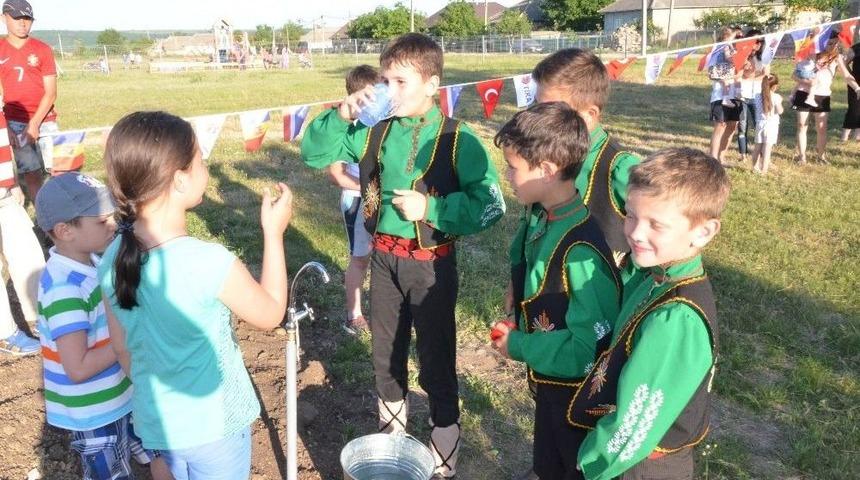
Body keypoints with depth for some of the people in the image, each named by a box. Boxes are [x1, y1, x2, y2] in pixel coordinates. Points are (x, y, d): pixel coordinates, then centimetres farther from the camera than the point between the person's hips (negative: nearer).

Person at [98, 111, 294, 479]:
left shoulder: (112, 260, -11)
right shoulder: (210, 262, -30)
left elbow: (122, 348, 2)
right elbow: (270, 314, -12)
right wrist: (274, 232, -6)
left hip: (154, 420, 5)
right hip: (213, 425, -5)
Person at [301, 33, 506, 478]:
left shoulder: (456, 139, -15)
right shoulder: (374, 129, -3)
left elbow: (490, 204, -18)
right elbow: (314, 153, 1)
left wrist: (431, 208, -24)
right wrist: (343, 114, -14)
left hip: (430, 263, -5)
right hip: (383, 256, 5)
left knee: (435, 361, 9)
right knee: (385, 353, 21)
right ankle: (390, 437, 46)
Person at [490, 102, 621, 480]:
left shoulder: (580, 251, -33)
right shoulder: (540, 218, -7)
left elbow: (592, 348, -31)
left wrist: (518, 346, -20)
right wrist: (518, 331, -3)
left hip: (579, 393, -8)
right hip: (548, 380, 8)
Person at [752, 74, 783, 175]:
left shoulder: (760, 96, 2)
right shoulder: (776, 97, -11)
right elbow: (780, 111, -13)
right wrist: (780, 101, 3)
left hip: (760, 124, 4)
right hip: (771, 125, -4)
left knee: (758, 147, 11)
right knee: (768, 147, -4)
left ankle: (755, 167, 14)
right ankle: (764, 169, -7)